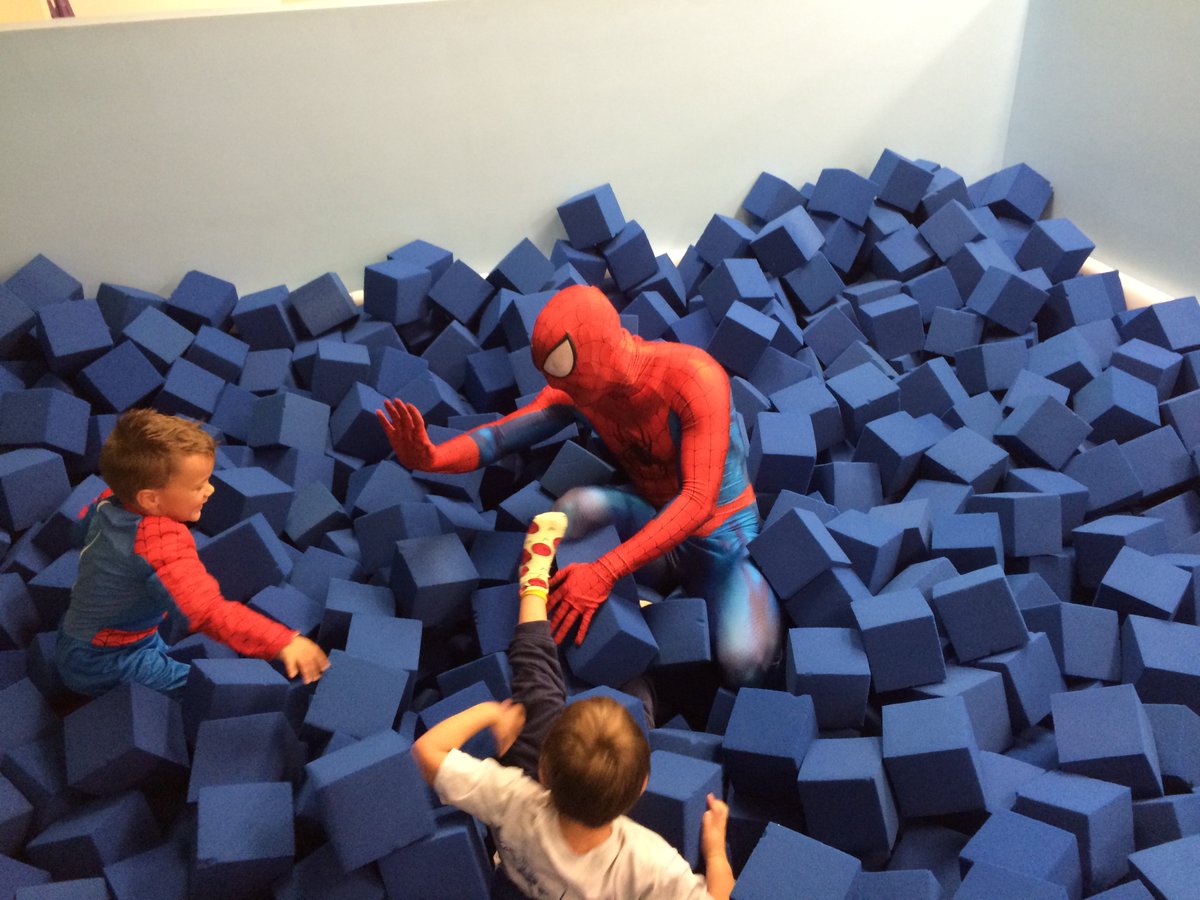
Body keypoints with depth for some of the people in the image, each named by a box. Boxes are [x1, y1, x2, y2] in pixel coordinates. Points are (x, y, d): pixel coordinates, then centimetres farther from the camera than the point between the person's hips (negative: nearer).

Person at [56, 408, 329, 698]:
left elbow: (87, 519, 19)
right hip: (104, 665, -9)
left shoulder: (109, 501, -8)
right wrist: (282, 641, -50)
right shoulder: (163, 542, -37)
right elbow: (210, 612, -47)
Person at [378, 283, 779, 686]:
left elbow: (699, 501, -35)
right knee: (575, 508, -30)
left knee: (743, 663, -30)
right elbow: (500, 434, -17)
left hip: (720, 537, -4)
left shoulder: (694, 377, -30)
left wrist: (605, 571, -45)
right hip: (651, 518, 4)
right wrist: (430, 457, -41)